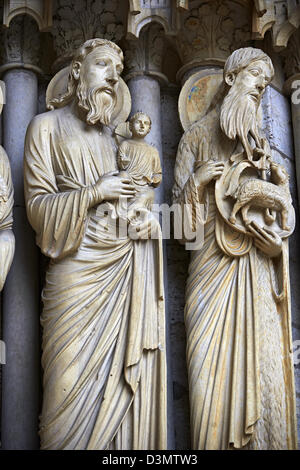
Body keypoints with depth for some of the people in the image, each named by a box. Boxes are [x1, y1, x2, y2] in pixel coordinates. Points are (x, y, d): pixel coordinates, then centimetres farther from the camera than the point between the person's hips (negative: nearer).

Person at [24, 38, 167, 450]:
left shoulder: (112, 134, 20)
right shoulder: (48, 126, 5)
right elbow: (37, 203, -2)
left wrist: (147, 221, 7)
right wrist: (96, 192, -10)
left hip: (125, 261, 5)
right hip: (78, 265, -4)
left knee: (122, 373, 3)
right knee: (75, 378, -4)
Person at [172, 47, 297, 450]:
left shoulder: (259, 141, 19)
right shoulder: (197, 135, 9)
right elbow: (180, 202, 7)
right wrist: (199, 180, -12)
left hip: (257, 264, 3)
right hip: (213, 260, -3)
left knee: (262, 353, -2)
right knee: (213, 356, -6)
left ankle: (264, 440, 6)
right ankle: (216, 440, 4)